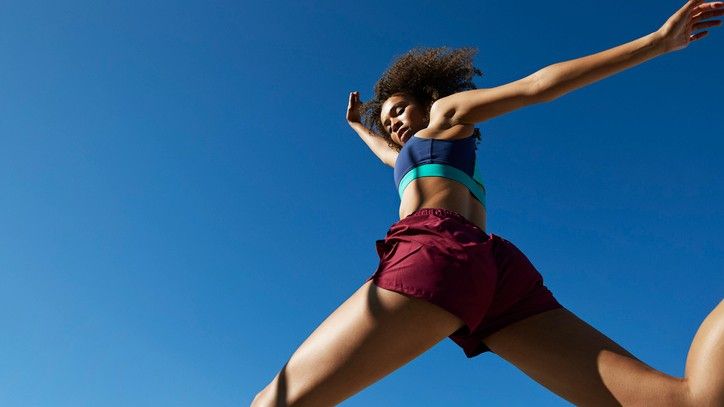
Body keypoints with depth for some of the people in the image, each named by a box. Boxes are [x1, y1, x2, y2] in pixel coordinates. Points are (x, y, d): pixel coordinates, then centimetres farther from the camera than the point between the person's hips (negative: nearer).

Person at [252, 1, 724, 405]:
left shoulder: (448, 110, 25)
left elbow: (539, 84, 15)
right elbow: (387, 152, 63)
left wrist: (658, 42, 9)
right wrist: (358, 124, 82)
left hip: (438, 250, -7)